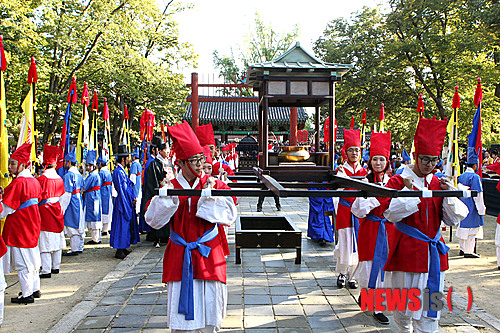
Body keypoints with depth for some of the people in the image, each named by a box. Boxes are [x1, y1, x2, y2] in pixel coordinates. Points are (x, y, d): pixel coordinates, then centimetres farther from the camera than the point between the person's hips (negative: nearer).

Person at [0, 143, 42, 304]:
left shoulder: (18, 183, -20)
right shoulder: (34, 181, 7)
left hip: (19, 228, -8)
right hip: (32, 225, 9)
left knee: (22, 262, 2)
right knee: (31, 258, 17)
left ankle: (27, 294, 10)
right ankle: (35, 289, 26)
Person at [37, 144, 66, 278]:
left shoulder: (41, 179, -14)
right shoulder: (59, 179, 2)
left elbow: (37, 198, -11)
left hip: (45, 213, -6)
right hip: (57, 212, 6)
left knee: (45, 242, -2)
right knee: (57, 240, 13)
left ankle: (46, 270, 0)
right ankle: (56, 266, 23)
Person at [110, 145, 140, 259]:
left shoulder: (122, 171, 15)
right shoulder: (118, 172, -15)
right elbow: (121, 190, -18)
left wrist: (133, 198, 8)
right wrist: (131, 200, -16)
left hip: (128, 202, 10)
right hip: (123, 202, -10)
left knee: (126, 225, 13)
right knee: (122, 224, -5)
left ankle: (122, 248, 20)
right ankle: (119, 251, 1)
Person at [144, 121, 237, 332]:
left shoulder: (213, 185, -1)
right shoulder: (169, 187, 1)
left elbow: (229, 214, -10)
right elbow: (153, 220, -2)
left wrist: (210, 195, -20)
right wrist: (165, 196, -16)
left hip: (208, 255, 0)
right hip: (179, 257, 1)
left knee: (209, 304, 6)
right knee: (182, 311, 6)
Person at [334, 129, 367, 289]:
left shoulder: (363, 171, 10)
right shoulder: (341, 170, 0)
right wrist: (342, 176, -31)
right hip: (345, 211, -3)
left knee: (357, 244, 4)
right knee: (345, 244, -4)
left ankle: (352, 276, 19)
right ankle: (342, 273, 17)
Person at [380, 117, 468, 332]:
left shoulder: (439, 183, 9)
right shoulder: (398, 181, -5)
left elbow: (454, 219, 8)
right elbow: (389, 212, -16)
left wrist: (448, 194, -7)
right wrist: (409, 190, -22)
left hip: (433, 252, 4)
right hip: (407, 251, -4)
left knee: (430, 306, 5)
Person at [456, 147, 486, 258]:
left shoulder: (461, 176, 7)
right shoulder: (475, 177, -15)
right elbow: (477, 195, -15)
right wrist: (481, 209, -8)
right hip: (472, 208, -7)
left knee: (463, 226, 14)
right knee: (471, 228, -1)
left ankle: (462, 248, 21)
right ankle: (469, 251, 3)